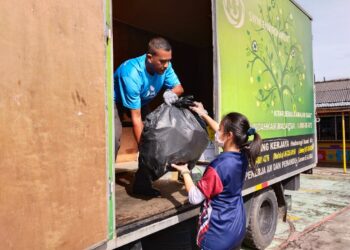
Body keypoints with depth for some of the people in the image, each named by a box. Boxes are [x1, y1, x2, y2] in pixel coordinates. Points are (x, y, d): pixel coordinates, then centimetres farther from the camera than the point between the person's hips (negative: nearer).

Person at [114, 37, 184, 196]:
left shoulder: (164, 66, -23)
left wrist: (171, 93, -35)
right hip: (115, 100, -6)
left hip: (141, 101, 6)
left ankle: (142, 184, 8)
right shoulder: (132, 73, -39)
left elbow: (179, 87, -9)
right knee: (115, 137, -28)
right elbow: (136, 118, -37)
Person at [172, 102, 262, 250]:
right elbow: (223, 135, 11)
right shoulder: (242, 156, -7)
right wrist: (204, 115, 18)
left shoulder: (218, 167, -29)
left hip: (219, 234, -7)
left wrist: (185, 172, -7)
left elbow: (195, 198, -19)